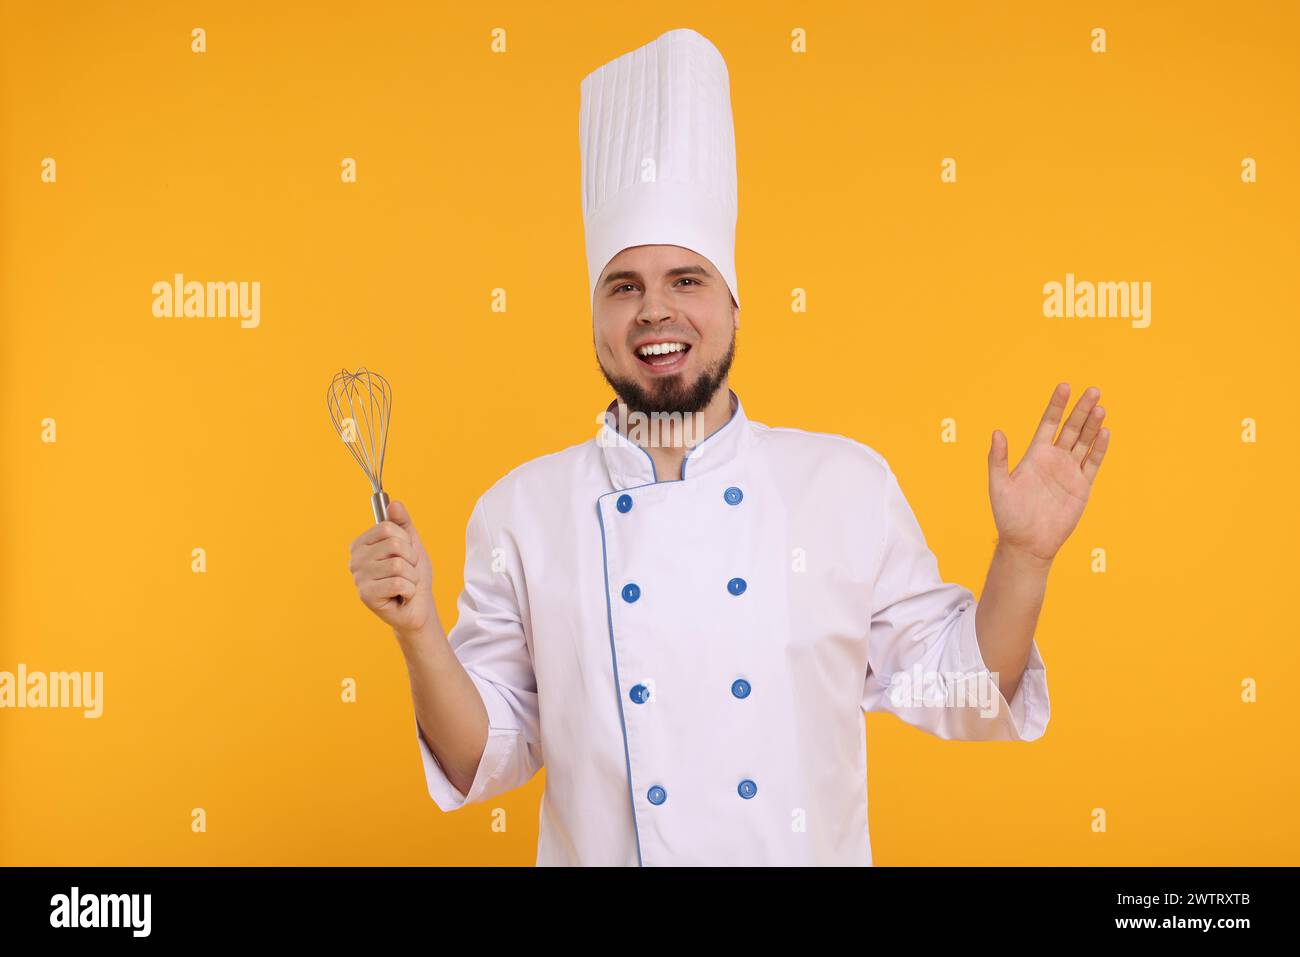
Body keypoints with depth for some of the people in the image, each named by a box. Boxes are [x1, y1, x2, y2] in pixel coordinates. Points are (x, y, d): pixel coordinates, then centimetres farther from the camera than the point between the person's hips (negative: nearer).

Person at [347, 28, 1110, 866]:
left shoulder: (849, 484, -8)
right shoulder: (523, 513, -9)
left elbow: (953, 690, -1)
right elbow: (484, 760, -5)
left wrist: (1025, 558, -14)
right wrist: (418, 630, -19)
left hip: (816, 852, 1)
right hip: (598, 851, 0)